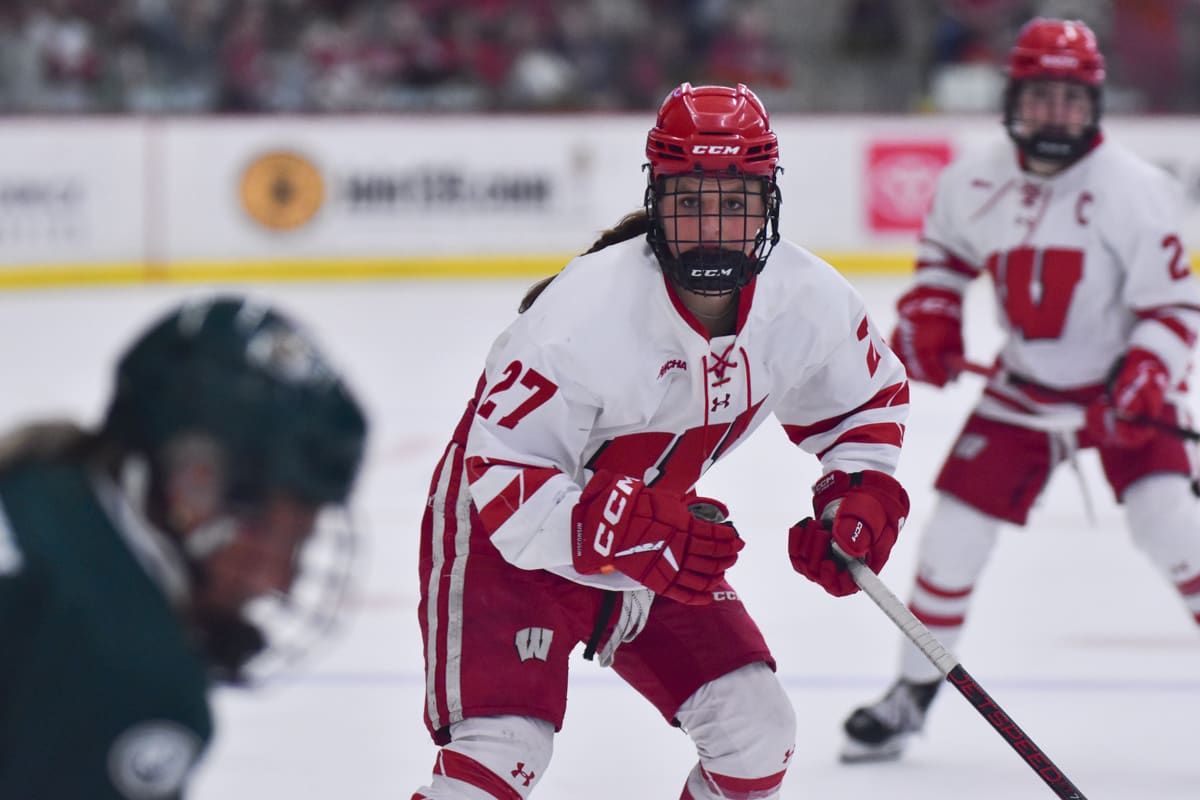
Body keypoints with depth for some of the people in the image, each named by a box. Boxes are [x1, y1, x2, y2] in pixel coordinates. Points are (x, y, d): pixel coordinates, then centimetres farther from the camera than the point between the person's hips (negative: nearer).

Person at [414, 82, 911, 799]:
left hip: (658, 538, 6)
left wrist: (861, 493, -9)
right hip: (505, 542, -6)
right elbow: (501, 474, -31)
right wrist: (626, 537, -43)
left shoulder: (808, 299, -14)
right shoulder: (586, 312, -33)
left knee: (757, 731, 0)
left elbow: (870, 394, 8)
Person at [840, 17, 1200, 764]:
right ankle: (914, 690, 19)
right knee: (956, 525, 1)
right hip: (1024, 389, 4)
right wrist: (929, 315, -1)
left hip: (1124, 388, -4)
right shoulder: (976, 182, -7)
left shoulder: (1135, 189, -20)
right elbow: (945, 248, 15)